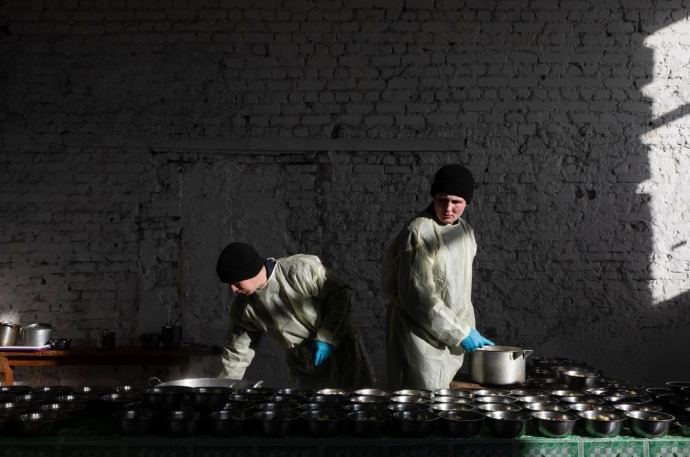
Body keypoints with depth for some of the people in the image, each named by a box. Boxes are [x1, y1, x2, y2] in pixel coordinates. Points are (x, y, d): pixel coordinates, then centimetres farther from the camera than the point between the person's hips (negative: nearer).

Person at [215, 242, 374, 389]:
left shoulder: (298, 270, -21)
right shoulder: (243, 306, -5)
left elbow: (340, 297, -16)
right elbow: (238, 349, 4)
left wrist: (326, 338, -21)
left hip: (340, 350, -5)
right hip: (301, 364, 5)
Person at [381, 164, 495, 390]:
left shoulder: (464, 231, 8)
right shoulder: (419, 233, -17)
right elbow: (418, 295, -20)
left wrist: (467, 330, 12)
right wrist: (461, 332, -17)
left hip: (450, 340, 8)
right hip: (422, 338, -8)